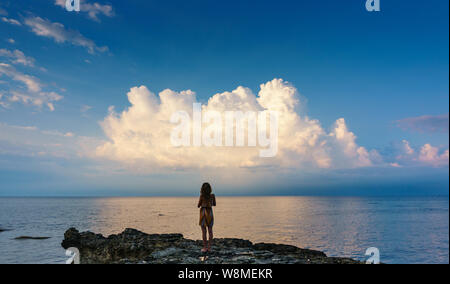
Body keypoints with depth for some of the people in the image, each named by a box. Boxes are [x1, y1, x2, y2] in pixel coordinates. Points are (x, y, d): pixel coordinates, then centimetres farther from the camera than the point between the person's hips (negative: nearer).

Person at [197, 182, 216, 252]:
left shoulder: (202, 196, -13)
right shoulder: (213, 196, -5)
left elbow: (198, 206, -3)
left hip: (203, 213, -3)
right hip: (210, 213, 3)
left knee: (204, 231, 3)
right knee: (210, 230, 9)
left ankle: (205, 247, 6)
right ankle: (209, 247, 11)